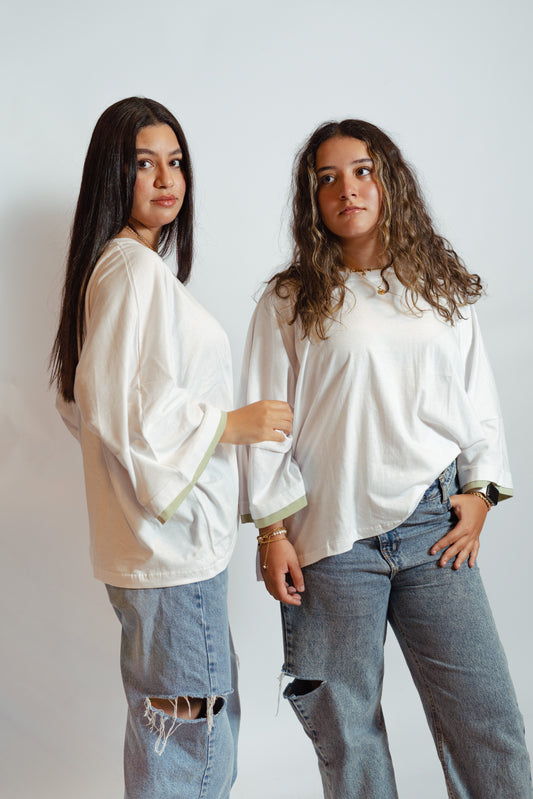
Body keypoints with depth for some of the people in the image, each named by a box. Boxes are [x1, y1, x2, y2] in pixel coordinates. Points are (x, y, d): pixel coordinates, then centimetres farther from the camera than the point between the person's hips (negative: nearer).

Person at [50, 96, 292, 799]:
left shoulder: (112, 266, 16)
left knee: (212, 717, 21)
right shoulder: (136, 269, -16)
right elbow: (117, 409, -24)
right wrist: (231, 424, -13)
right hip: (173, 545, -11)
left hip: (160, 538, 11)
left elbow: (82, 400, 22)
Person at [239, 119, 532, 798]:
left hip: (435, 526, 2)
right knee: (345, 727, 7)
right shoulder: (289, 302, 3)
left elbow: (478, 398, 15)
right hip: (332, 536, -2)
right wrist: (272, 530, -3)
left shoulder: (441, 290, 11)